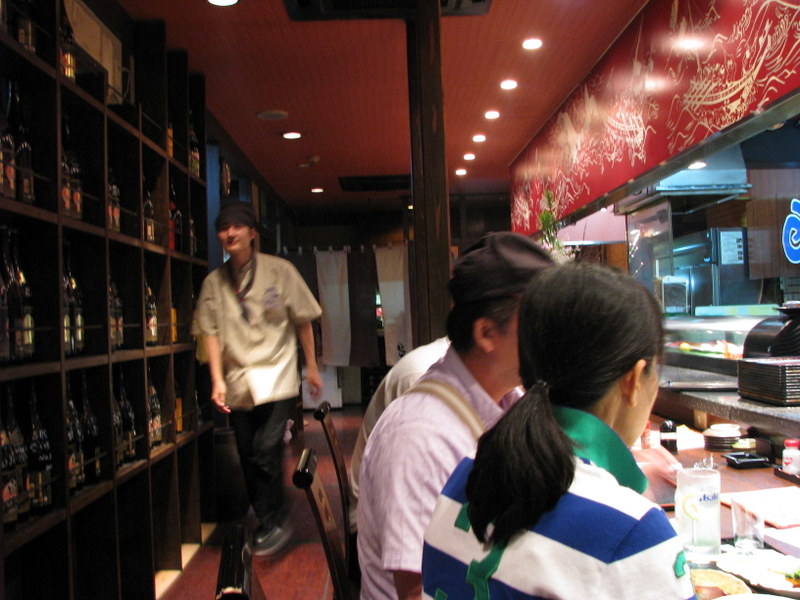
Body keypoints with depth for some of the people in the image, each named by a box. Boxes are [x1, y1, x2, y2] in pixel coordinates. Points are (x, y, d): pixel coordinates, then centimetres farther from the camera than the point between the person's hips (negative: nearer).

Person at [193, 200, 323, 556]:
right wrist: (217, 380, -9)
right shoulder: (213, 283, 6)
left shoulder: (279, 271, -1)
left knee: (266, 450, -14)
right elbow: (211, 332, 2)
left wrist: (311, 367, 5)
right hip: (238, 382, 4)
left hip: (277, 376, -3)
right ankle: (265, 522, 28)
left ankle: (274, 522, 5)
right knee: (248, 457, 9)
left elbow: (302, 321, 4)